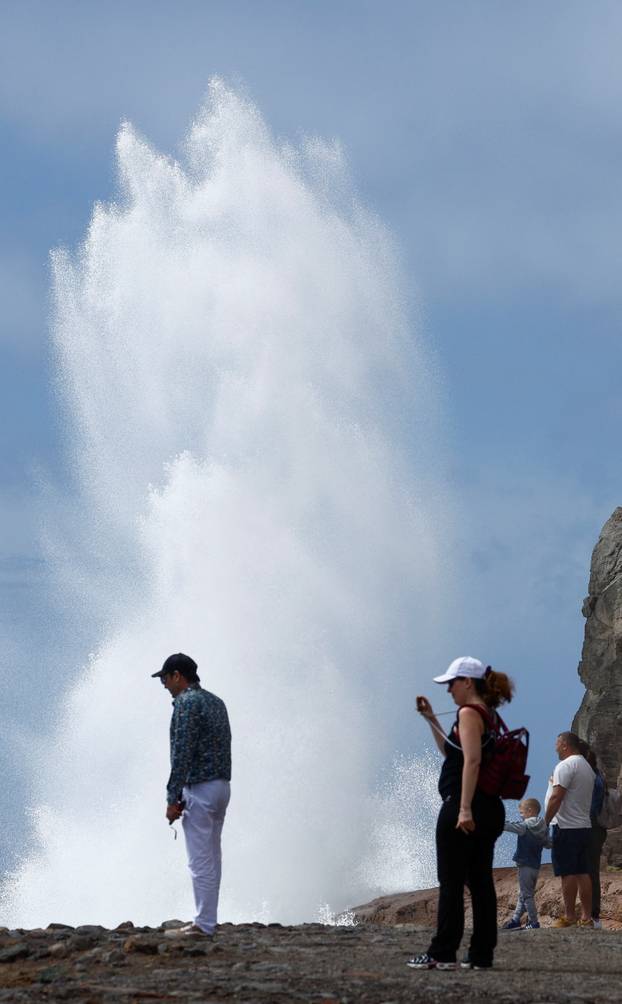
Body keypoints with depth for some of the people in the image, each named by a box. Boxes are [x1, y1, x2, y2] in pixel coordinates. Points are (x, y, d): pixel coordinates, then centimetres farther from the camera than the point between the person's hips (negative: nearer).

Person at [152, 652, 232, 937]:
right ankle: (207, 921, 16)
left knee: (200, 860, -7)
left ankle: (203, 925, -8)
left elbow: (182, 754, -19)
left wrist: (173, 798, -16)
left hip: (199, 788, -10)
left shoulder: (186, 703, -13)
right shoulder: (216, 702, 16)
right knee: (211, 857, 12)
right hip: (222, 785, 10)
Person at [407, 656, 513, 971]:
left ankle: (442, 953, -6)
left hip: (462, 806, -9)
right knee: (480, 881, 8)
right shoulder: (488, 716, 18)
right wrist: (431, 720, 27)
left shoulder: (469, 713, -11)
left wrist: (464, 809, -27)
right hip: (489, 809, 9)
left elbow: (472, 760, -23)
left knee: (451, 881, -6)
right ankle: (482, 954, 8)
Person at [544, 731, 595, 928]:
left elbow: (556, 797, -18)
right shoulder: (587, 768, 18)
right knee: (583, 873, 8)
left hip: (567, 827, -9)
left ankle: (569, 916, -7)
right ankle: (586, 917, 7)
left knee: (568, 874, -7)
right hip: (585, 826, 9)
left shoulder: (565, 766, -12)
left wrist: (546, 821, -12)